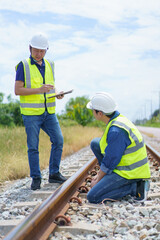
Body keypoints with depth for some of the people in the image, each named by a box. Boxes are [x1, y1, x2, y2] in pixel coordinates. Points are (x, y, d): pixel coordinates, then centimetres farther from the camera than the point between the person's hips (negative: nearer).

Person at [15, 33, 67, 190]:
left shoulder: (49, 65, 11)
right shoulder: (23, 66, -6)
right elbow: (17, 90, -12)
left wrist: (57, 94, -2)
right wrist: (39, 90, -23)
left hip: (49, 112, 5)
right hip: (31, 113, -5)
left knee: (58, 140, -1)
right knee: (33, 147, 0)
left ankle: (54, 174, 13)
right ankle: (36, 178, 12)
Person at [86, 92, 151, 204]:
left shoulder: (116, 131, -27)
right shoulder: (118, 119, 5)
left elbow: (110, 161, -19)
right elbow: (109, 150, 15)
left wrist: (97, 180, -4)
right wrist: (99, 174, 15)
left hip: (130, 173, -10)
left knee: (92, 197, -14)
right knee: (95, 143, 12)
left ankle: (135, 188, -10)